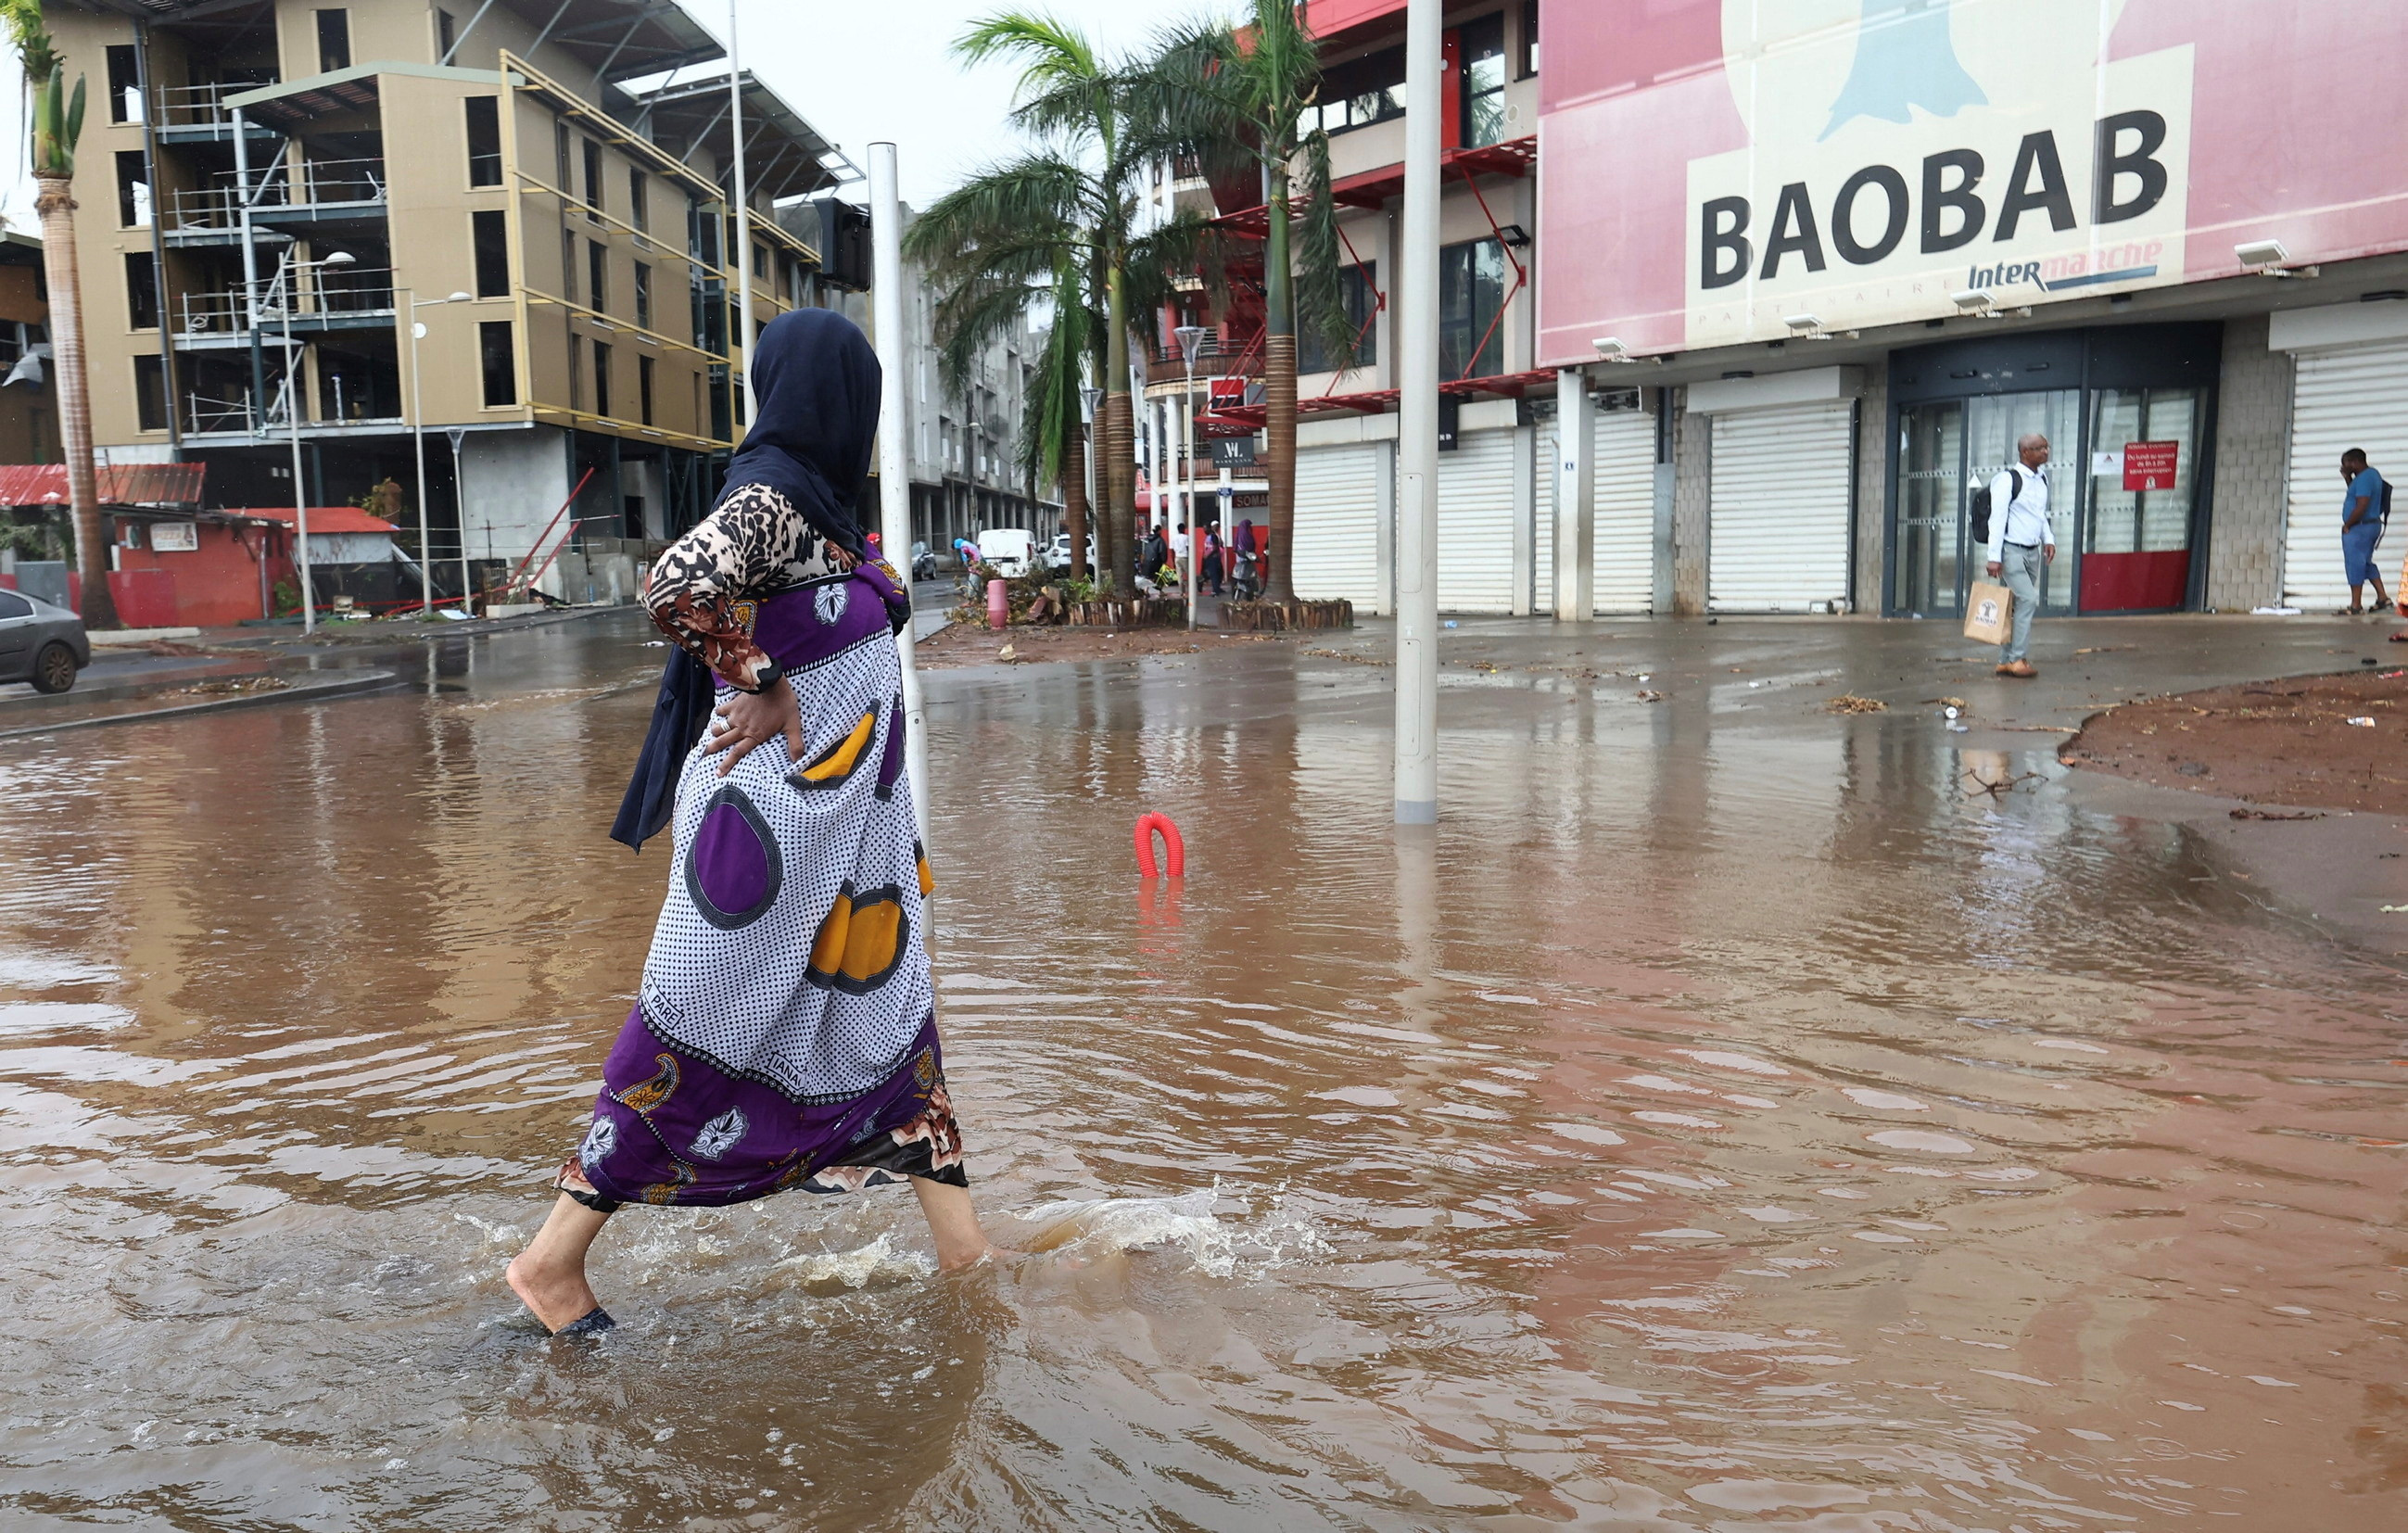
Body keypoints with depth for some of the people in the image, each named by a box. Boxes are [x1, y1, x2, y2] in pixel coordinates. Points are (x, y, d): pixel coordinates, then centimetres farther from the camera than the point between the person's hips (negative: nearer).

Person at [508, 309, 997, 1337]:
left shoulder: (807, 502, 11)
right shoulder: (771, 499, -16)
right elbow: (676, 584, -32)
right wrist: (764, 685, -23)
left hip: (842, 826, 10)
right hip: (779, 818, -9)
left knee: (890, 1013, 12)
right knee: (703, 1028, 0)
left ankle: (965, 1252, 23)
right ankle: (554, 1258, 17)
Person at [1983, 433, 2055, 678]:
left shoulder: (2042, 479, 13)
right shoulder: (2008, 479, -11)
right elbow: (1997, 518, -15)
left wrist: (2048, 539, 8)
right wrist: (1993, 556, -18)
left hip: (2033, 552, 8)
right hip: (2011, 550, -8)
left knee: (2022, 605, 8)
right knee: (2028, 598, -18)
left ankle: (2006, 661, 15)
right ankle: (2018, 659, -11)